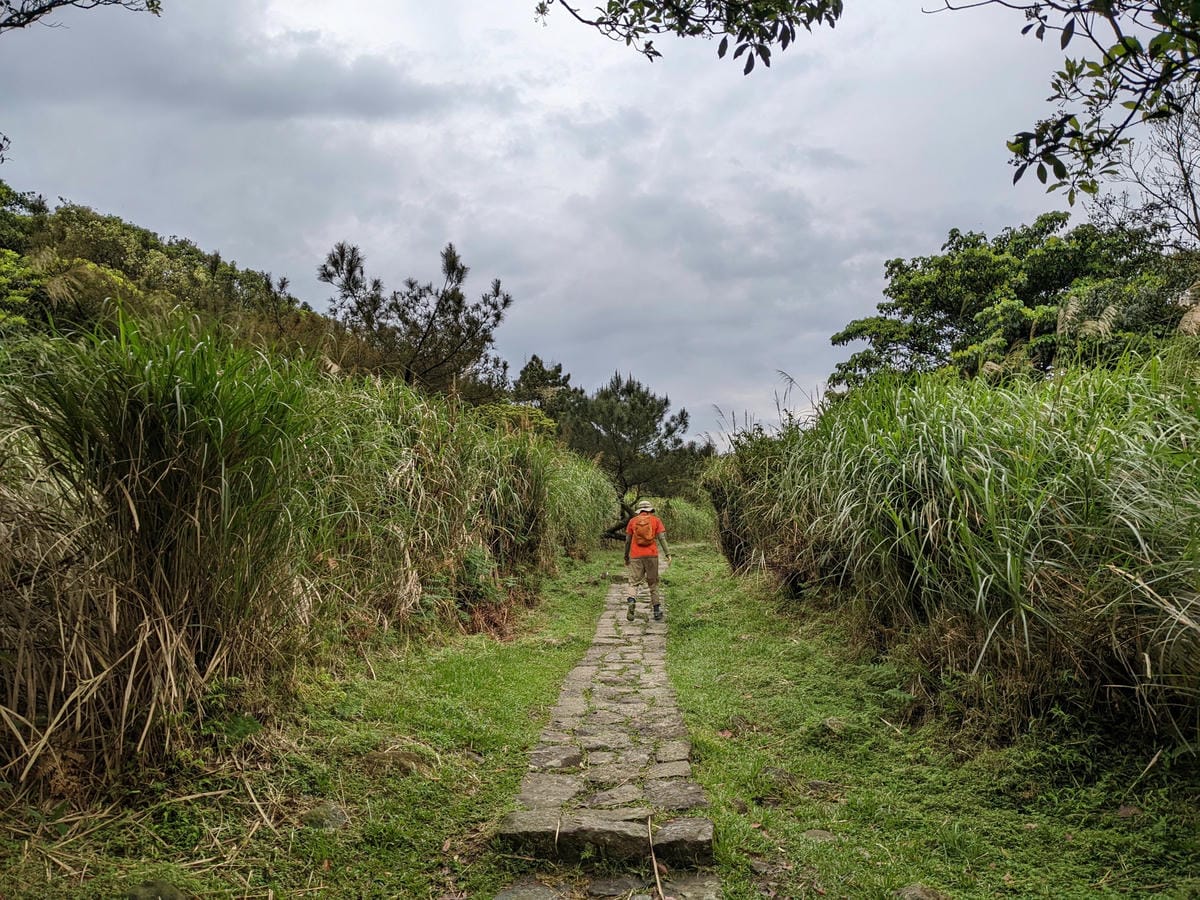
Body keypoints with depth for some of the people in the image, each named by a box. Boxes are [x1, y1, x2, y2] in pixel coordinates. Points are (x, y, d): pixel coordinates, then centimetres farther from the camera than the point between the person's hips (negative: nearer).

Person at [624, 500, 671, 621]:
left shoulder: (633, 521, 7)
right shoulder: (656, 520, 6)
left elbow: (627, 540, 7)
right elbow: (661, 537, -4)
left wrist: (626, 557, 15)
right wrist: (667, 553, -6)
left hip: (635, 556, 0)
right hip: (651, 556, 0)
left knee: (634, 583, 2)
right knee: (653, 583, 11)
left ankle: (631, 601, -26)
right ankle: (657, 611, 12)